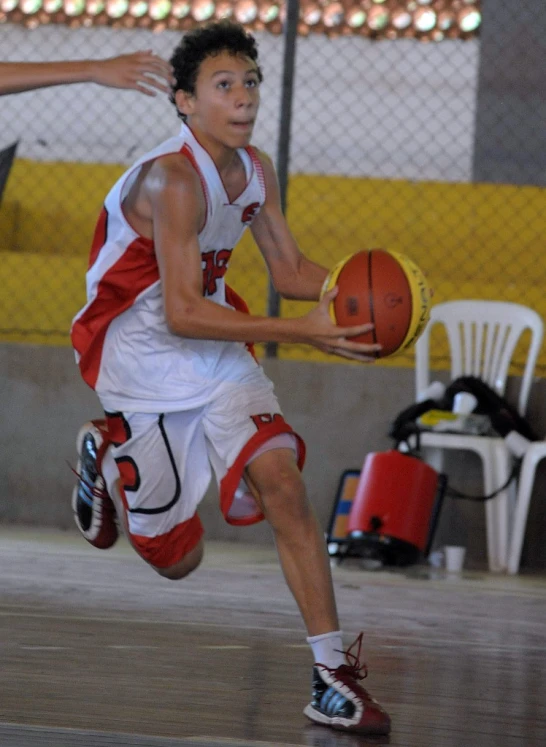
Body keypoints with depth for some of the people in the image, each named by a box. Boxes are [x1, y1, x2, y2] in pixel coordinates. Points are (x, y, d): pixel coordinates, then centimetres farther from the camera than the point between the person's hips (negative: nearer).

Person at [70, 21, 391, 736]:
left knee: (281, 482, -16)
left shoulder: (256, 170, -1)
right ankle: (103, 455, 35)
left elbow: (290, 269, 11)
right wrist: (300, 331, -36)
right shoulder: (173, 180, -26)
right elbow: (182, 313, -30)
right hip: (145, 363, -6)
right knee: (177, 558, 4)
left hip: (220, 355, 6)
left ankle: (334, 672, -14)